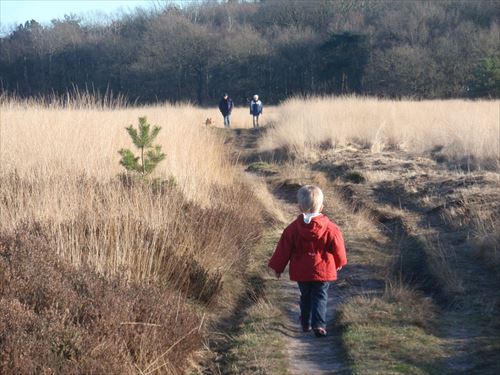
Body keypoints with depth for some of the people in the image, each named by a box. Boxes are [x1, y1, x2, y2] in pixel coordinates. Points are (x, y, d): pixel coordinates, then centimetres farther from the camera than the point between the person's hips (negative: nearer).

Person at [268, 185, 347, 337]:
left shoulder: (293, 228, -7)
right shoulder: (330, 228, -10)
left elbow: (284, 250, -1)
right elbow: (338, 249, 2)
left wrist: (277, 267, 11)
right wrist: (339, 263, 22)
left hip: (301, 273, 2)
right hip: (323, 271, -2)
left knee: (305, 297, 18)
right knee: (320, 297, 3)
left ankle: (306, 323, 25)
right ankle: (319, 324, -13)